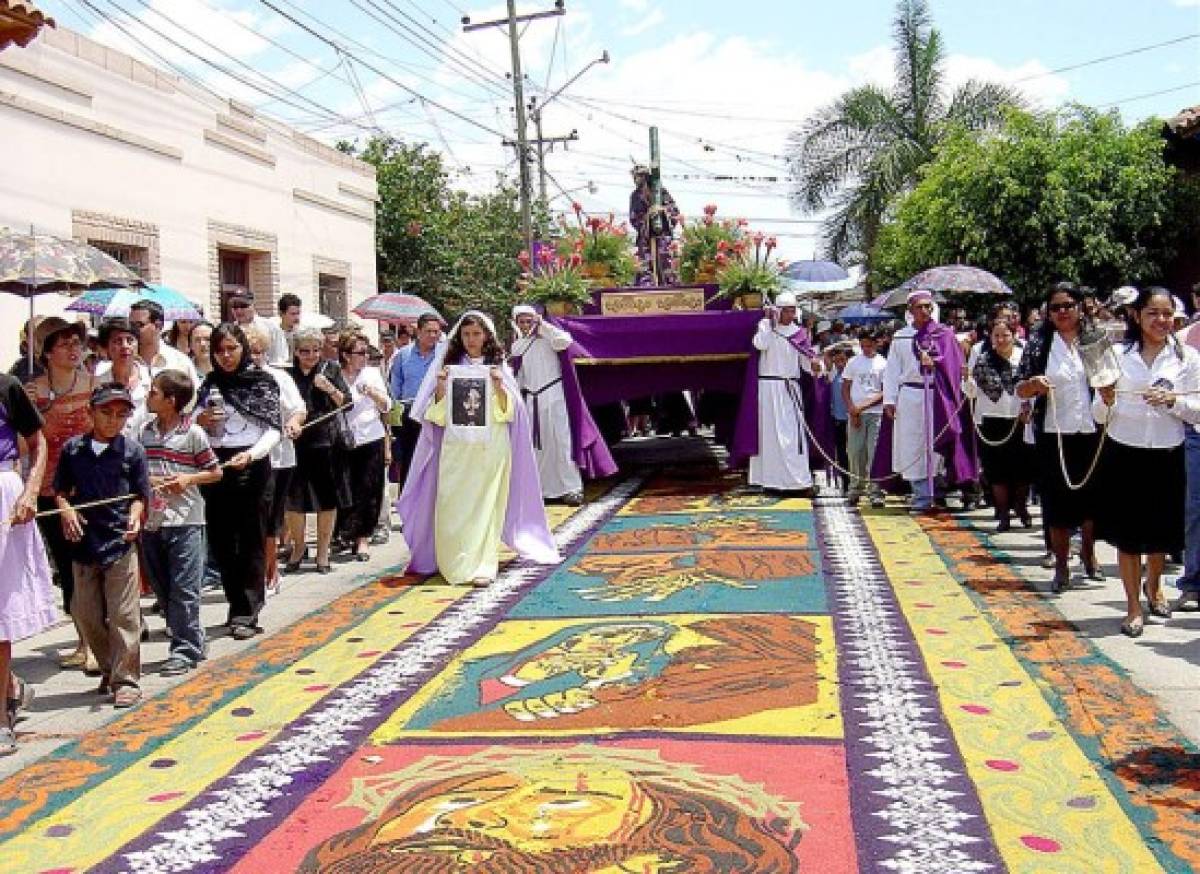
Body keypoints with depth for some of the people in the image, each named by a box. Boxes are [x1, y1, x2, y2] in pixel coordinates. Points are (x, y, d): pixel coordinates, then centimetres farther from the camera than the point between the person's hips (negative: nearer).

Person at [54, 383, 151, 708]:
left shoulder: (132, 450, -1)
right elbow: (61, 489, 13)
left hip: (121, 542, -3)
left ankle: (126, 680, 4)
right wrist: (66, 510, -6)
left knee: (123, 615, -4)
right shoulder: (73, 448, 5)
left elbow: (140, 494, 1)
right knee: (87, 615, 11)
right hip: (84, 541, 3)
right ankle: (108, 670, 29)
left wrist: (135, 516, -17)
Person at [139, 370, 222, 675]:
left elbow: (215, 472, 1)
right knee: (162, 588, 12)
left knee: (184, 589, -4)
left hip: (185, 521, -6)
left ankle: (185, 649, 3)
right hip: (151, 521, 6)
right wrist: (144, 479, -5)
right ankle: (189, 642, 24)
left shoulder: (193, 433, -5)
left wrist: (188, 479, -13)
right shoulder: (144, 432, 9)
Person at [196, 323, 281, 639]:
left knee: (251, 541, -2)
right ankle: (238, 607, 18)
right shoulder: (209, 383, 11)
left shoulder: (262, 381, -1)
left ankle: (247, 613, 1)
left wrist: (251, 453, -24)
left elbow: (273, 429, -7)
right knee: (222, 541, 7)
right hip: (216, 466, 5)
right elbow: (198, 429, 21)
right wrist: (199, 421, -3)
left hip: (252, 467, -4)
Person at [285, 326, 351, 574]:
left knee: (328, 499, 5)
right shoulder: (287, 374, 6)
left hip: (327, 442, 0)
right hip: (296, 443, 0)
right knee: (294, 500, 5)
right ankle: (298, 549, 24)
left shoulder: (331, 369, 6)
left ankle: (323, 553, 17)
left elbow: (347, 403, 2)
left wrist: (330, 389, -13)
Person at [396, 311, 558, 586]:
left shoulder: (498, 367, 6)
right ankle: (454, 562, 10)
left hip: (490, 448, -1)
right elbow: (438, 415, 8)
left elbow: (507, 412, 1)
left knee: (485, 507, -4)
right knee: (452, 507, -2)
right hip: (455, 447, 1)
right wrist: (440, 386, -8)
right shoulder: (449, 365, 9)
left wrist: (499, 386, -14)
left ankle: (481, 566, -3)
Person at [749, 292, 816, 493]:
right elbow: (760, 344, -19)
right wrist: (769, 321, -14)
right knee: (770, 432, 2)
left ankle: (798, 477, 0)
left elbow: (806, 362, 4)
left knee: (793, 432, -1)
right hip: (769, 386, -2)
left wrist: (814, 365, -17)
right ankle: (770, 476, 7)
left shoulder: (799, 333, 8)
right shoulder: (766, 325, 1)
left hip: (791, 388, 2)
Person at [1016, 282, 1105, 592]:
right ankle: (1061, 566, 14)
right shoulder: (1038, 343, 1)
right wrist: (1034, 384, -22)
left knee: (1092, 497, 9)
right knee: (1058, 500, 2)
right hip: (1054, 435, -1)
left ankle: (1089, 554, 32)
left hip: (1093, 432, 2)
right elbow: (1020, 390, 0)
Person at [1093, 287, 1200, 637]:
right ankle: (1134, 607, 18)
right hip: (1125, 455, -1)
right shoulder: (1117, 355, -2)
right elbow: (1100, 416, 1)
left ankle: (1153, 587, 45)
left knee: (1162, 533, 16)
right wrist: (1106, 400, -20)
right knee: (1128, 534, 4)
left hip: (1167, 456, 1)